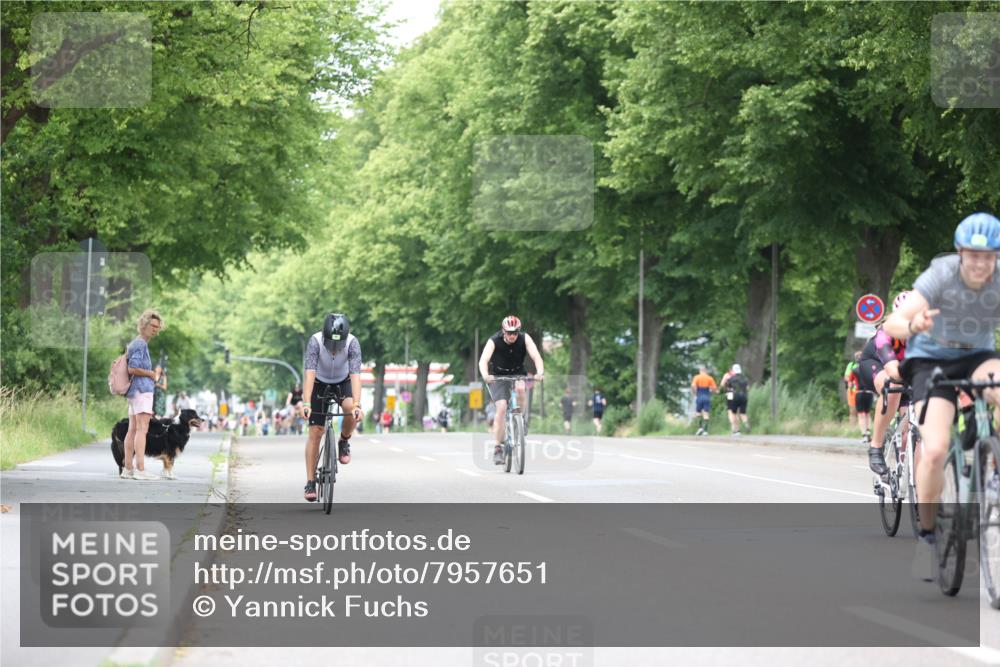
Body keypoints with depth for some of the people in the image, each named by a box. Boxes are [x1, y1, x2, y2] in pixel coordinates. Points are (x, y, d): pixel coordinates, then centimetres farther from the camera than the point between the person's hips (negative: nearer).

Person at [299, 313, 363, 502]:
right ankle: (310, 483, -4)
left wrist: (357, 405, -47)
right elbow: (310, 374, -37)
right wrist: (306, 403, -47)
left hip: (343, 382, 0)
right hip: (320, 384, 0)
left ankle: (344, 442, -1)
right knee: (315, 432, -10)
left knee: (350, 409, -32)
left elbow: (355, 375, -36)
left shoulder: (352, 343, -29)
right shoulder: (315, 341, -30)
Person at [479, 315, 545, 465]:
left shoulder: (524, 339, -20)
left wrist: (540, 373, -50)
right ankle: (498, 448, -12)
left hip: (517, 374, 2)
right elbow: (483, 360, -36)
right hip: (497, 376, -2)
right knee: (501, 408, -19)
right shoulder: (494, 341, -24)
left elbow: (536, 357, -30)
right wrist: (485, 375, -56)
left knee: (520, 388, -33)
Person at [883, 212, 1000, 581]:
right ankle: (926, 535, 0)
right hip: (932, 359, -2)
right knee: (935, 451, -20)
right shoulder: (940, 276, -25)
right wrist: (912, 325, -58)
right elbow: (892, 323, -36)